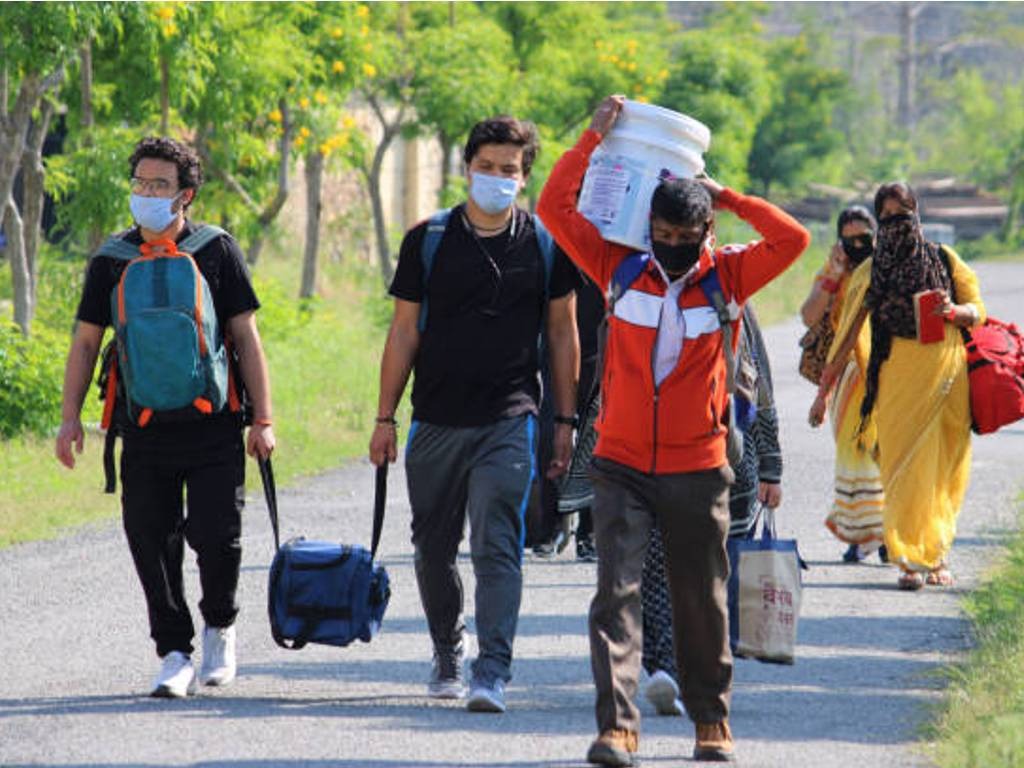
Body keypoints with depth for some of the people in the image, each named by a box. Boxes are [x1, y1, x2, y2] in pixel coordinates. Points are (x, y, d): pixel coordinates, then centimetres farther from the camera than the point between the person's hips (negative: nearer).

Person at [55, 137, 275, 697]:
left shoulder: (217, 252, 2)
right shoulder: (111, 260, 7)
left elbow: (245, 336, 2)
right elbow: (86, 340, 12)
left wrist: (263, 419, -2)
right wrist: (70, 416, 4)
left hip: (213, 426, -2)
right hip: (145, 431, 2)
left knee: (217, 537, -8)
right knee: (152, 543, 1)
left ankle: (219, 628, 19)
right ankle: (175, 655, 13)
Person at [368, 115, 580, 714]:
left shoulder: (545, 244, 2)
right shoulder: (428, 239, 3)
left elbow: (563, 333, 9)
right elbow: (405, 331, 5)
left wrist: (566, 421, 5)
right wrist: (385, 418, 2)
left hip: (509, 422, -2)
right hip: (436, 419, 2)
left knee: (498, 547, -13)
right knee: (434, 551, 10)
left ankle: (493, 674, -17)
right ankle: (447, 657, 30)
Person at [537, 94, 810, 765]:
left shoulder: (727, 277, -1)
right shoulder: (620, 267, 0)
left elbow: (793, 241, -12)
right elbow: (556, 207, -2)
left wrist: (726, 197, -7)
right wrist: (596, 137, -7)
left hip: (698, 468, 0)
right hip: (622, 465, 0)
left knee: (702, 601, 11)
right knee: (617, 591, -11)